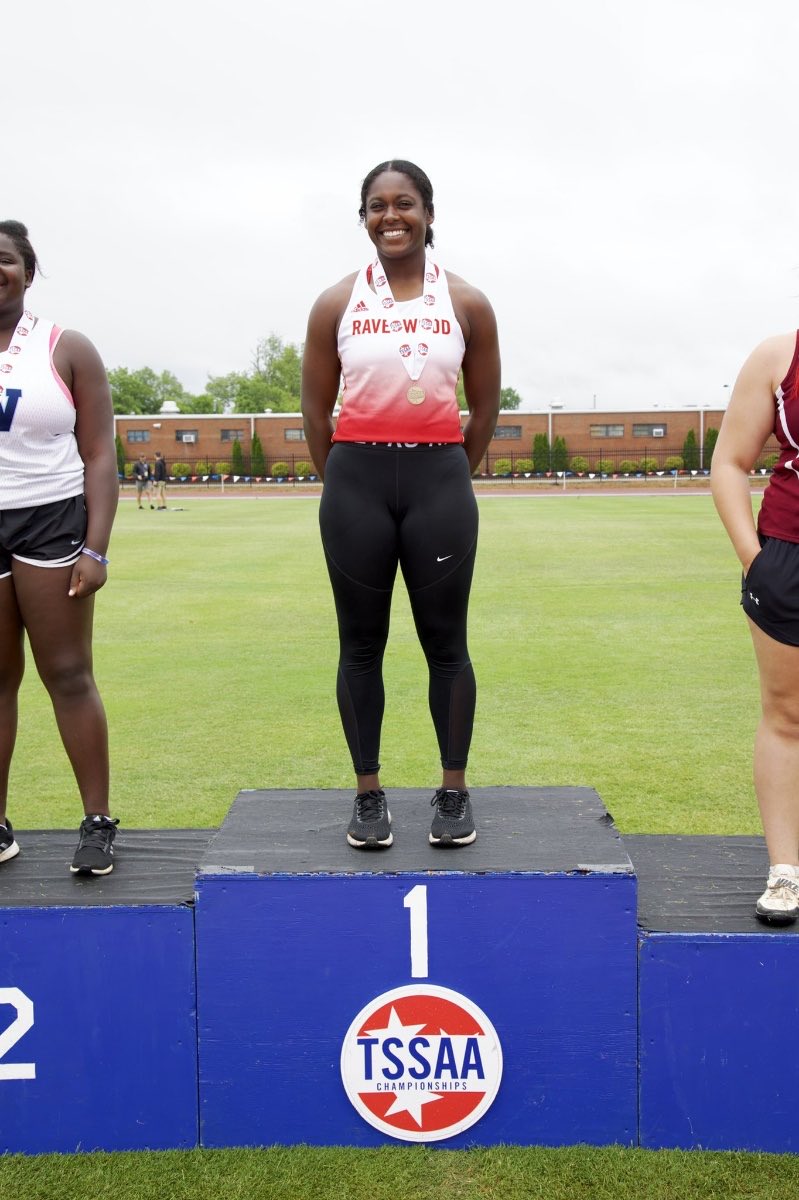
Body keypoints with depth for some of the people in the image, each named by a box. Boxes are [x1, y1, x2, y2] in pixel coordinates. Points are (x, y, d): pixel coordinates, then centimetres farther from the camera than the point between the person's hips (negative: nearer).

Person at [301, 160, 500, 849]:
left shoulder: (467, 304, 6)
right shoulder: (337, 304, 6)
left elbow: (485, 408, 12)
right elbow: (316, 409, 9)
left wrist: (449, 479, 11)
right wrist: (347, 482, 9)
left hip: (439, 480, 0)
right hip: (356, 481, 1)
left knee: (445, 642, 3)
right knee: (362, 644, 5)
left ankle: (454, 792, 15)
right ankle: (368, 794, 16)